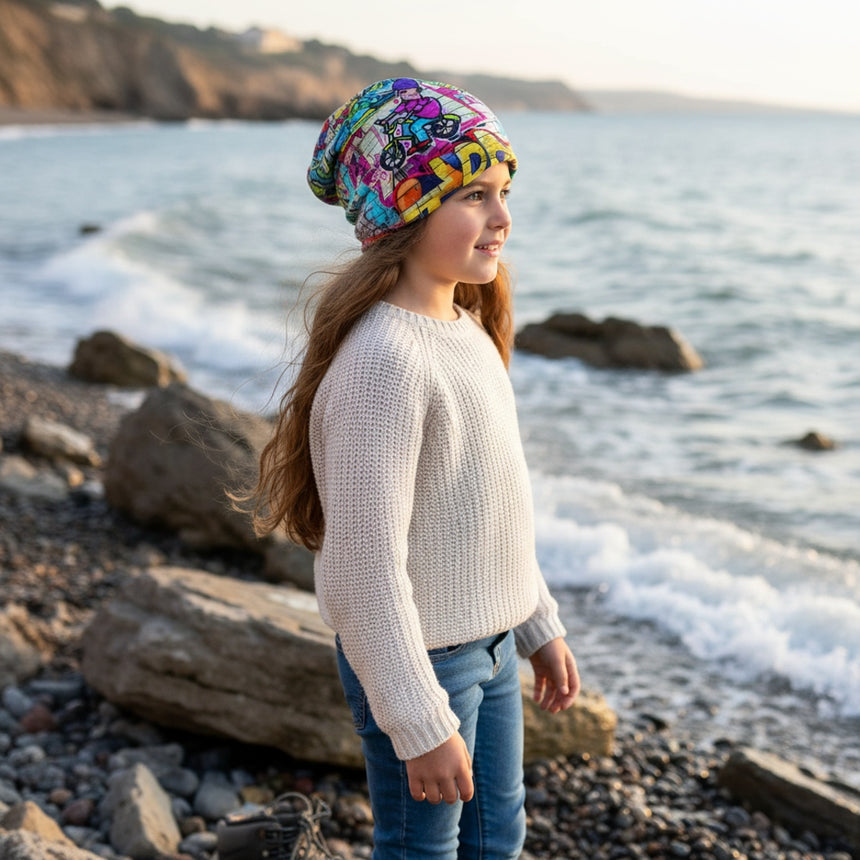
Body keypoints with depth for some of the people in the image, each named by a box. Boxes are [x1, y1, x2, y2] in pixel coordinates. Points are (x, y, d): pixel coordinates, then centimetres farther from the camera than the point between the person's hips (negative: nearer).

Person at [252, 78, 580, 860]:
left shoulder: (463, 327, 3)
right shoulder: (384, 359, -27)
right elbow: (366, 566, -27)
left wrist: (539, 624, 17)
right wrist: (419, 723, -22)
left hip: (489, 644, 9)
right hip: (418, 656, -9)